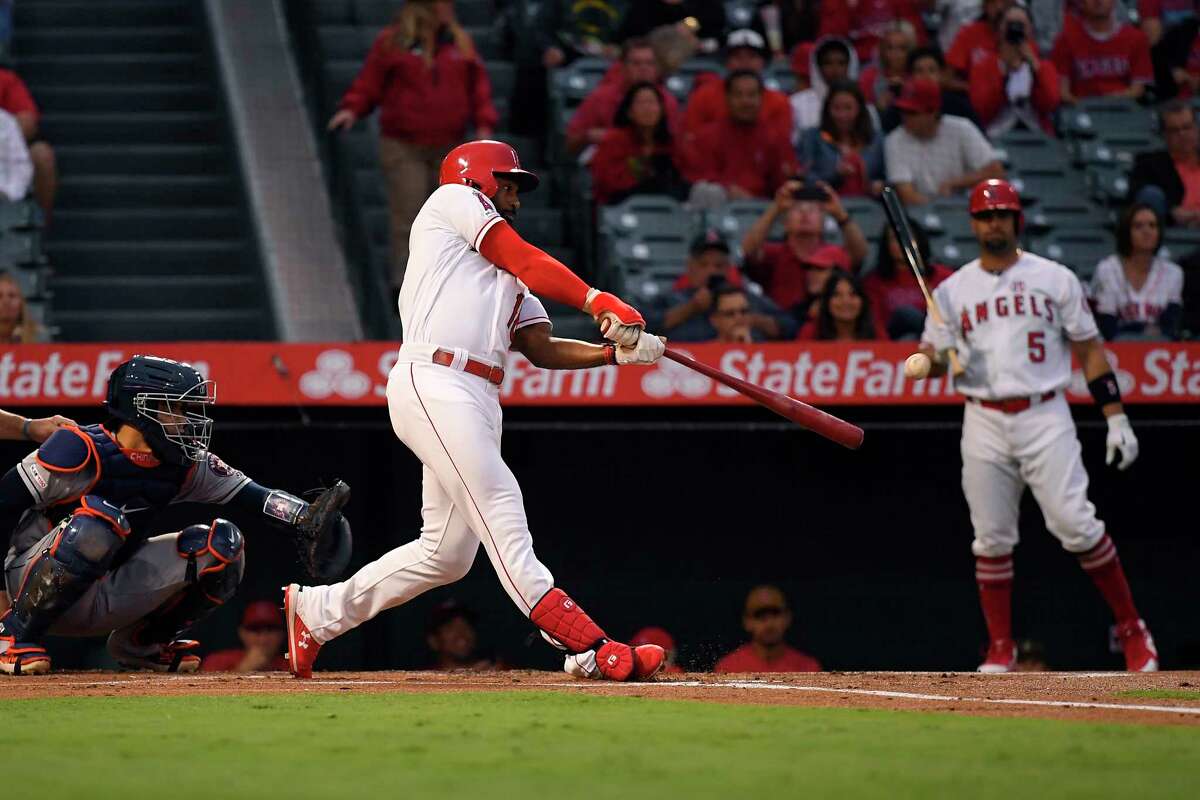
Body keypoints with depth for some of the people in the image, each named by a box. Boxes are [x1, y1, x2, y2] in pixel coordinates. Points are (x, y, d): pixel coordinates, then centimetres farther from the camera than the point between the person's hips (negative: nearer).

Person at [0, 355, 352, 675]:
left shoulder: (186, 466, 0)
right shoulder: (81, 450, -20)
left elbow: (251, 496, -4)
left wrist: (307, 519, -23)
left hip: (109, 601, 7)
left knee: (221, 543, -5)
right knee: (99, 517, -37)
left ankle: (139, 642, 10)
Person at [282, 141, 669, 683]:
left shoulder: (510, 281, 32)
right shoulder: (454, 199, 12)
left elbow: (541, 350, 19)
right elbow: (527, 261, 1)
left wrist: (615, 351, 5)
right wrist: (598, 302, -4)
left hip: (480, 402, 9)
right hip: (433, 381, -9)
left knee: (447, 553, 6)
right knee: (502, 515, -17)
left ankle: (317, 610, 19)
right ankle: (588, 647, -27)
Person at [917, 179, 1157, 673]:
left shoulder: (1055, 279, 5)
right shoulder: (952, 290, 10)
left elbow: (1090, 349, 6)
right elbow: (936, 357, 10)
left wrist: (1115, 417, -1)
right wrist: (931, 359, -16)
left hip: (1045, 416, -2)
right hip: (984, 423, 2)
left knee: (1075, 524, -12)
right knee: (991, 539, 1)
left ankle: (1132, 631, -1)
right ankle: (1000, 651, 10)